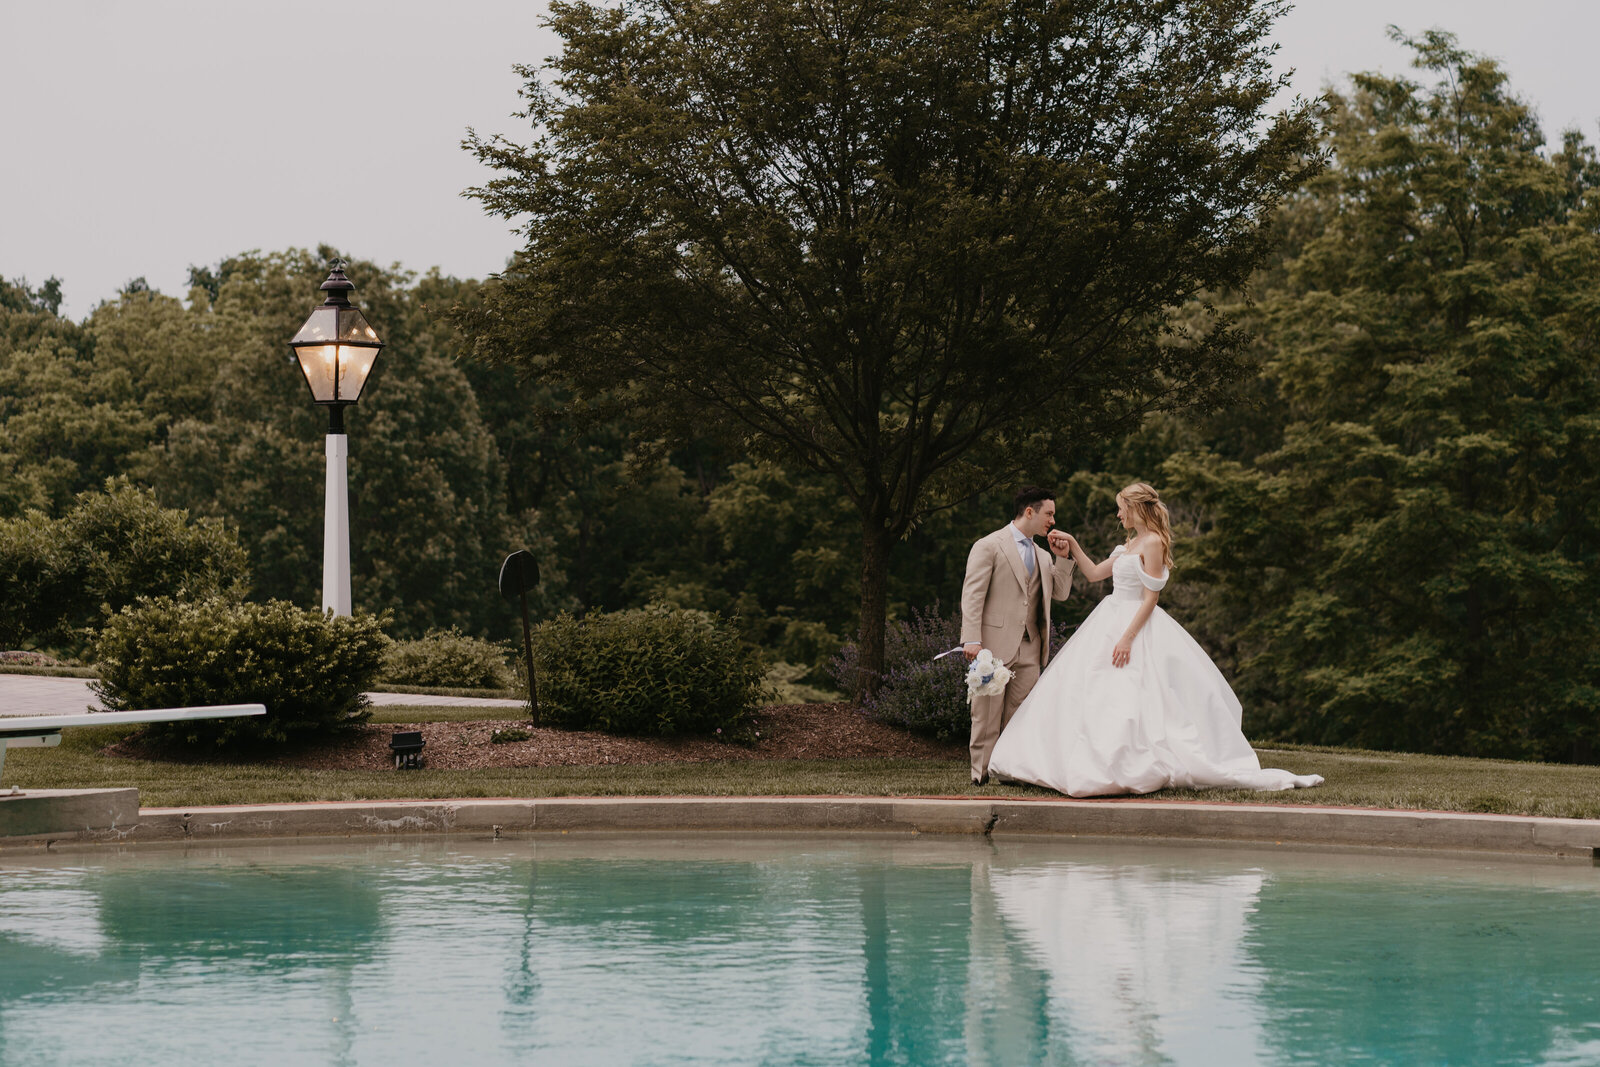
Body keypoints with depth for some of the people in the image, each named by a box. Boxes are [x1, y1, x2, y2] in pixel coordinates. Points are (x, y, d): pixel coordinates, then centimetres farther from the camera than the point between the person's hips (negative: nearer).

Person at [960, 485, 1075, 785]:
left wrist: (1063, 558, 7)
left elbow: (1061, 593, 20)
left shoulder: (1042, 556, 21)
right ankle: (982, 772, 1)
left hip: (1028, 649, 6)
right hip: (995, 645, -6)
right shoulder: (988, 546, -2)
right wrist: (972, 640, -16)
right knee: (988, 713, -3)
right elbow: (972, 595, -7)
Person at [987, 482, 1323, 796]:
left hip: (1137, 626, -10)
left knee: (1125, 700, -15)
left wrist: (1128, 637, -22)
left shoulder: (1153, 543, -12)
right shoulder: (1130, 545, 16)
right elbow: (1094, 573, 25)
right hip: (1110, 622, 10)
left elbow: (1150, 598, -17)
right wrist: (1072, 545, 17)